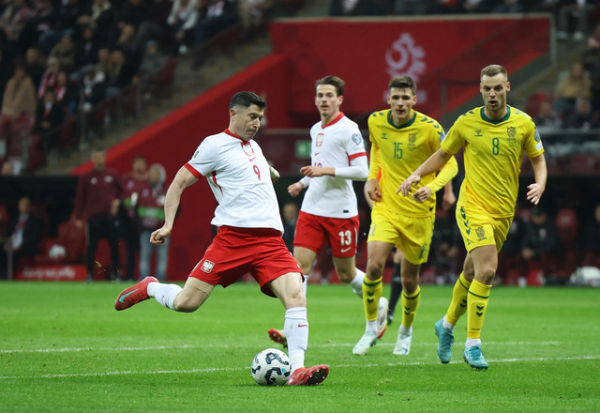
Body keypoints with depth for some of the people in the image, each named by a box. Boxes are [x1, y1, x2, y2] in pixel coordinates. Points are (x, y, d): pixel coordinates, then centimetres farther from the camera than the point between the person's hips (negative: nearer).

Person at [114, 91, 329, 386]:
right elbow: (179, 183, 2)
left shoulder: (254, 146, 24)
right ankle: (149, 288, 24)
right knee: (186, 303, -9)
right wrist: (168, 224, -7)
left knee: (296, 297, -17)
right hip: (233, 236, -6)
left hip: (270, 238, 6)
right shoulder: (215, 145, 1)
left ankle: (297, 370, -21)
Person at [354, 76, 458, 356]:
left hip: (418, 212, -2)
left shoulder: (429, 128, -14)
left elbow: (450, 165, -5)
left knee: (409, 278, 7)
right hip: (385, 206, 2)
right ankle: (371, 329, -1)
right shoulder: (376, 122, -3)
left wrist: (432, 186, -24)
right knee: (374, 266, -18)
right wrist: (372, 177, 4)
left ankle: (405, 331, 34)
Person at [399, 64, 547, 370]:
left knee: (472, 272, 14)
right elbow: (443, 154, 10)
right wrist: (417, 174, -4)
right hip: (473, 206, -3)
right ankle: (473, 343, -12)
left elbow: (538, 160, 10)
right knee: (487, 270, -20)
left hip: (504, 212, 3)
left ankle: (447, 324, 40)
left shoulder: (523, 123, 0)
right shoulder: (466, 123, -4)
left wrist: (540, 184, -10)